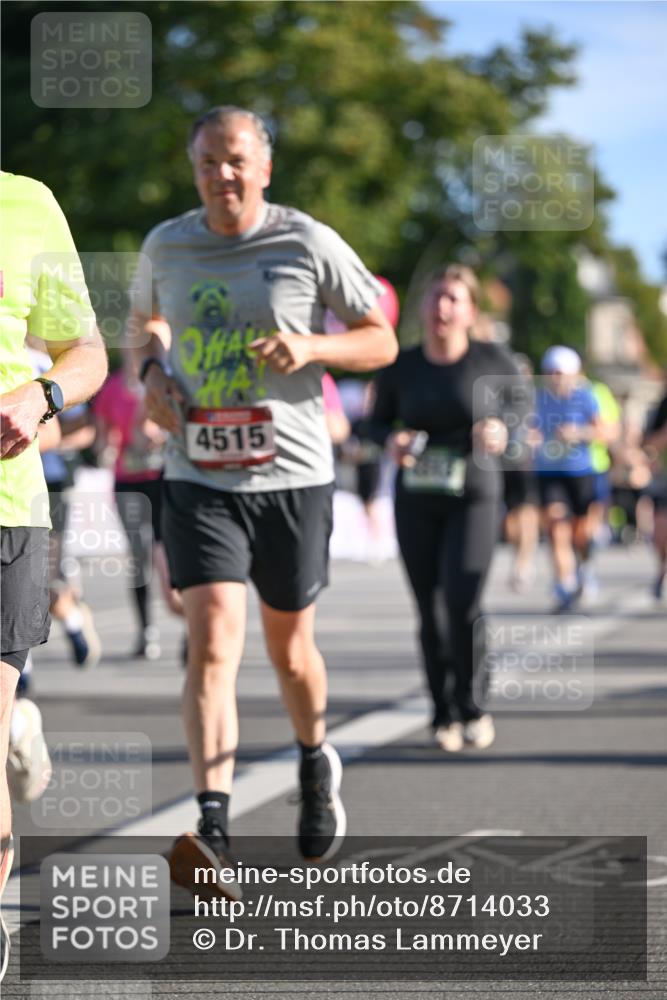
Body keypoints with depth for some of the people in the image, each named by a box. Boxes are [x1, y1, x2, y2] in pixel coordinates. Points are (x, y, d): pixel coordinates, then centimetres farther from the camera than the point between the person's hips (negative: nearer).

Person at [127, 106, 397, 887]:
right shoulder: (167, 245, 4)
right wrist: (152, 371, 4)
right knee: (213, 640, -16)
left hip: (292, 475, -1)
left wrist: (311, 347, -16)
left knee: (288, 647, 12)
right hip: (199, 478, 1)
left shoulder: (309, 245, -4)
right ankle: (212, 831, -24)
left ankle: (315, 760, 45)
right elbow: (141, 317, 25)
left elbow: (381, 343, 3)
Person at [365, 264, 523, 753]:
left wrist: (504, 433, -15)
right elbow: (377, 423, 12)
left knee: (461, 603, -17)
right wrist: (391, 440, -9)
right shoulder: (401, 367, 0)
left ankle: (473, 707, 4)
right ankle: (444, 715, 18)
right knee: (431, 612, 3)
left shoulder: (493, 362, -5)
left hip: (475, 497, -2)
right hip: (415, 502, 3)